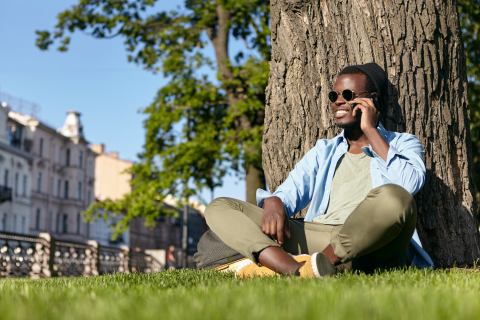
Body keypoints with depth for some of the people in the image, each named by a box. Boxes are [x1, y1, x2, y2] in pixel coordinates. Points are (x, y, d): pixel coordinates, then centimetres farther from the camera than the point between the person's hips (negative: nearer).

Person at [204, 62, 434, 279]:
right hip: (316, 238, 4)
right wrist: (273, 203, -9)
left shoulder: (403, 144, 19)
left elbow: (410, 184, -4)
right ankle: (293, 269, -36)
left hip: (370, 247, -4)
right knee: (219, 207, -10)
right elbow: (290, 192, 15)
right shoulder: (323, 152, 31)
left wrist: (370, 130, 3)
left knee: (393, 197, -38)